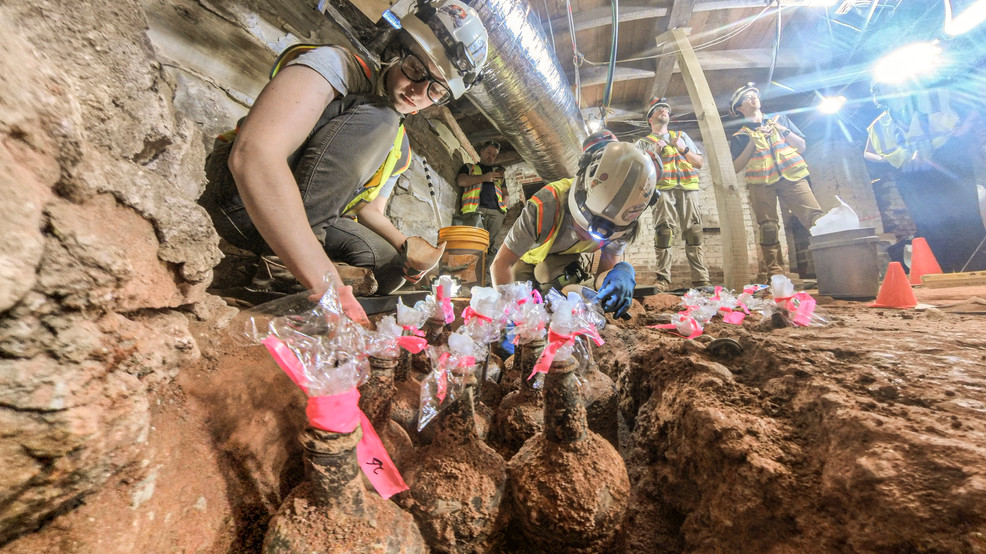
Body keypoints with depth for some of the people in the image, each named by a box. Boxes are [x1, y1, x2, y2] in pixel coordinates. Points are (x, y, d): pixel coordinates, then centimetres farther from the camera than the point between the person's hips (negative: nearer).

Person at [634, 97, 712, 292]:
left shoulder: (682, 136, 30)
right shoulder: (644, 142, 22)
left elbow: (699, 162, 22)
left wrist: (684, 149, 7)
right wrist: (655, 152, -2)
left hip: (688, 188, 2)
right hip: (663, 189, -2)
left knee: (693, 233, -8)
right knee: (663, 232, -17)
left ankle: (701, 279, -10)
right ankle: (663, 279, -19)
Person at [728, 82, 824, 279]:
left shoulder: (779, 119, 25)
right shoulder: (740, 136, 17)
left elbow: (802, 146, 19)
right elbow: (736, 167, 4)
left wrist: (784, 131, 4)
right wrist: (753, 142, -3)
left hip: (792, 176, 2)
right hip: (761, 183, -2)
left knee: (816, 218, -14)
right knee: (768, 230, -9)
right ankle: (776, 276, -6)